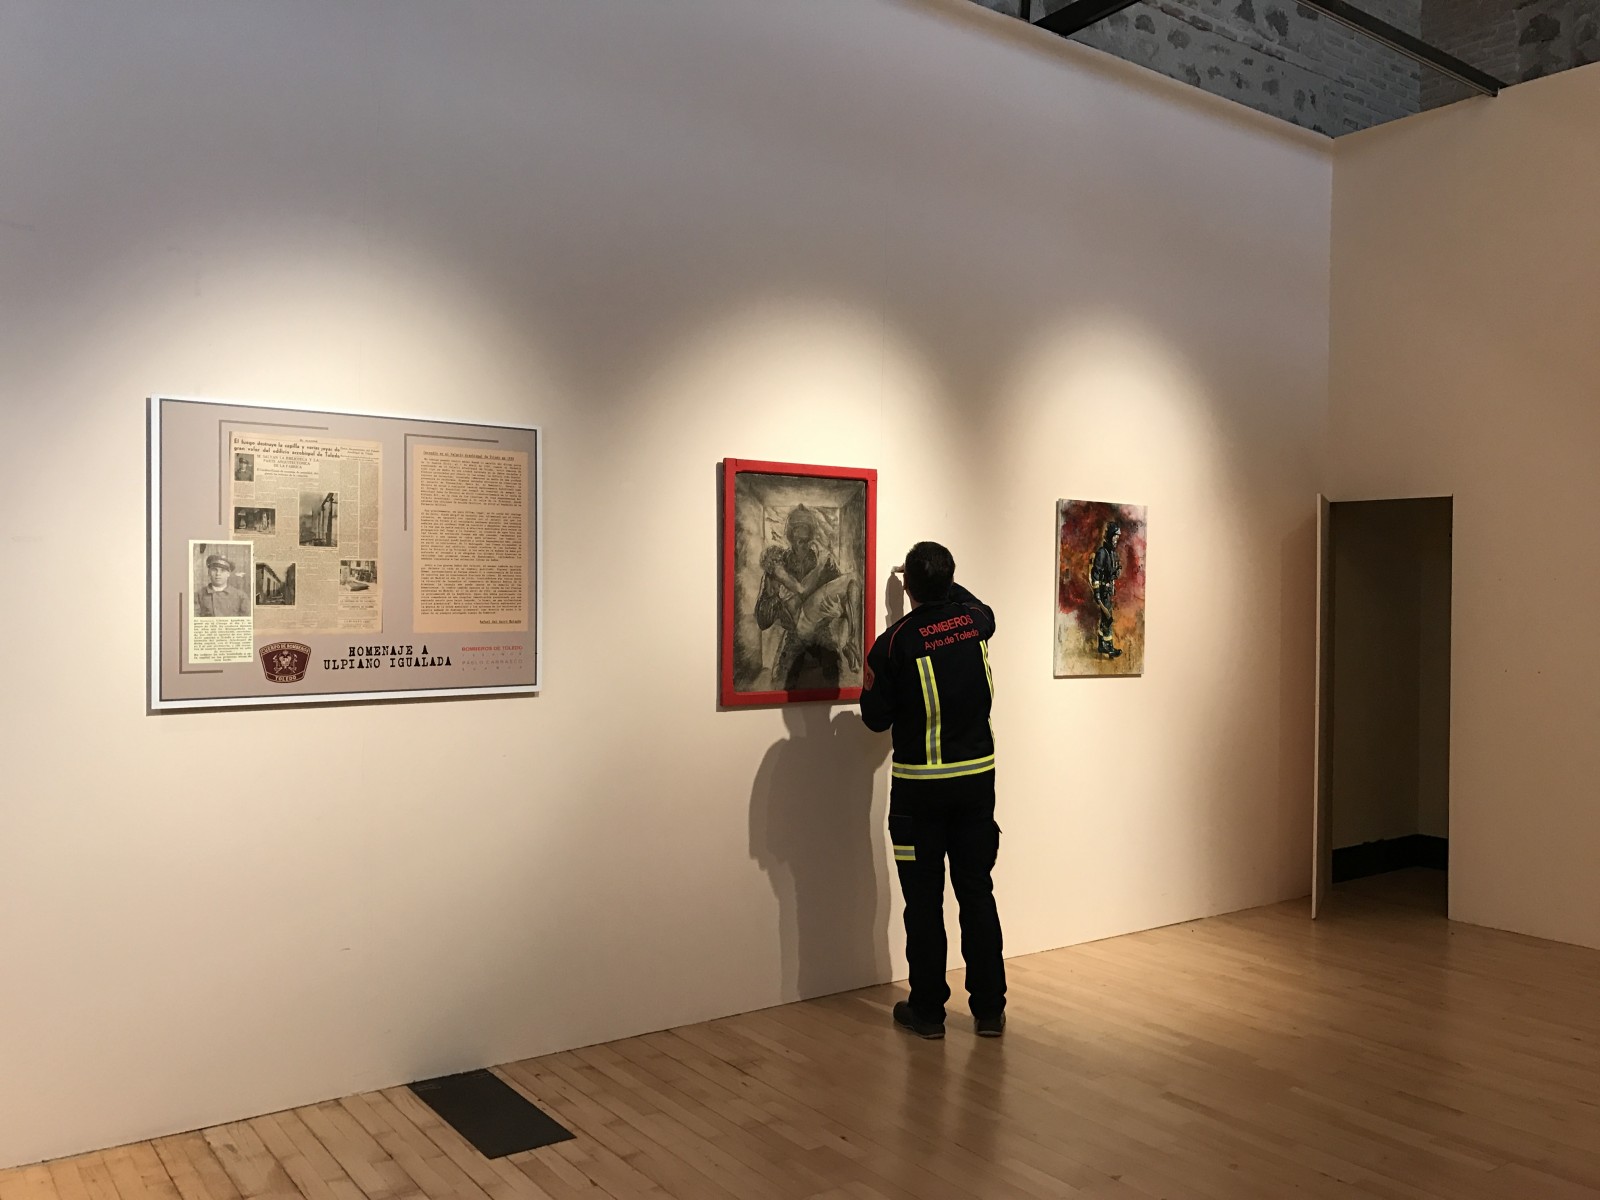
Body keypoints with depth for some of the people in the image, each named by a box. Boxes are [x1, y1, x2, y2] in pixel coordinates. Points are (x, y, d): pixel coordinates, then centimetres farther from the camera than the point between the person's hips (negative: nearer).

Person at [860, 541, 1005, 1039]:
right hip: (976, 778, 4)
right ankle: (989, 1008, 17)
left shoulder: (893, 643, -13)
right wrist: (942, 580, 37)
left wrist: (871, 685, 13)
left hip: (919, 788, -4)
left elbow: (877, 719, -6)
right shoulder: (976, 620, -1)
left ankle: (927, 1009, 15)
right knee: (977, 894, 11)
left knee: (924, 901, 6)